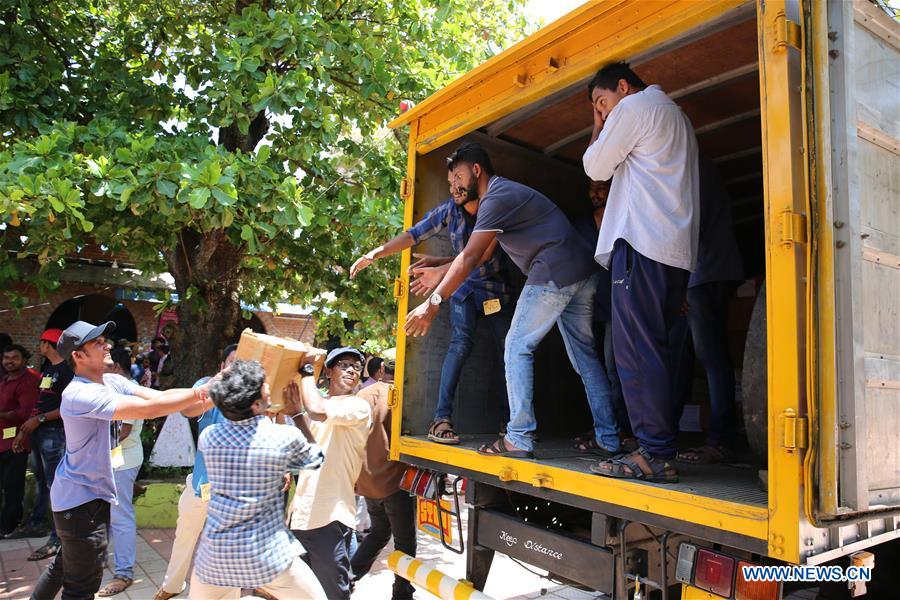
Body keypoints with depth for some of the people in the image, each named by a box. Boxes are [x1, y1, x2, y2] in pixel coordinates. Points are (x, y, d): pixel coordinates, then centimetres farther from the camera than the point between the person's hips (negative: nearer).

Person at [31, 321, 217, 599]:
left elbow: (159, 395, -8)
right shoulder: (79, 394, -27)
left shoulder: (113, 381, 1)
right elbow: (148, 409, -35)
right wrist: (202, 392, -34)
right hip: (82, 498, -9)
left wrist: (206, 393, -21)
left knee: (66, 564, 28)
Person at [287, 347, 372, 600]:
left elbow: (317, 410, -26)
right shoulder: (315, 401, 13)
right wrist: (295, 412, -7)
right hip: (300, 514, 6)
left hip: (330, 518, -6)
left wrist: (307, 368, -10)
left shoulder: (359, 407, -8)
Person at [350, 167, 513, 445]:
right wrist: (374, 254, -10)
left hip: (495, 287, 0)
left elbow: (483, 255, -28)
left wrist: (441, 267, -38)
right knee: (461, 342, -20)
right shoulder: (449, 209, -9)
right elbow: (413, 235, -5)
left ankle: (510, 420, 10)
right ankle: (442, 418, -24)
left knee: (507, 349, -1)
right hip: (464, 286, 0)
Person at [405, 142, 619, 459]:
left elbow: (469, 258, -17)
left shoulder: (497, 197, -9)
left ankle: (518, 438, -3)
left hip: (553, 273, -10)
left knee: (518, 347, -2)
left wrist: (433, 302, -17)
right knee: (584, 353, 12)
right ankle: (608, 439, 15)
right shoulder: (506, 193, 23)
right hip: (584, 273, 10)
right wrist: (439, 269, 28)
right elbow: (483, 254, 27)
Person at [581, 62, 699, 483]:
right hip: (678, 248, 10)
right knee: (657, 349, 8)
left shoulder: (634, 107, 1)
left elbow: (595, 168, 3)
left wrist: (598, 129, 17)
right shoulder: (676, 116, 30)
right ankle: (663, 445, 10)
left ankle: (654, 453, -13)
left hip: (641, 243, -10)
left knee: (637, 350, -12)